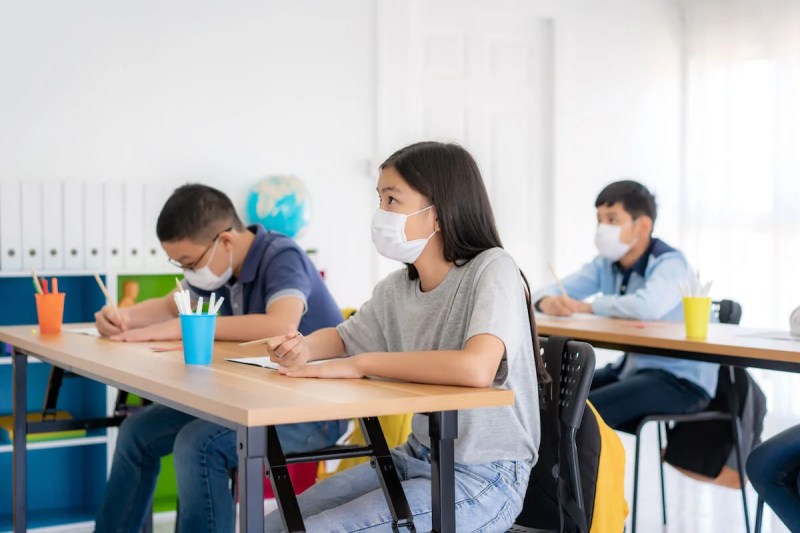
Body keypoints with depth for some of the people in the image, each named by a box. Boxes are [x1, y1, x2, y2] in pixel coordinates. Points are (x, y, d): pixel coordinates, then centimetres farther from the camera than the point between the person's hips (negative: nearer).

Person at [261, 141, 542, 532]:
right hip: (418, 458, 7)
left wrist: (360, 364, -25)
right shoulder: (397, 288, 2)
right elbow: (343, 338, 19)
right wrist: (304, 348, -6)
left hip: (483, 478, -7)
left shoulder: (492, 270, -18)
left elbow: (476, 368, -36)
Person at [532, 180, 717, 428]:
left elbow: (648, 307, -39)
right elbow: (549, 292, 1)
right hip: (632, 367, 8)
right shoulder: (606, 265, 5)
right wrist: (549, 302, -25)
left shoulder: (670, 264, -18)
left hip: (681, 380, -8)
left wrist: (585, 307, -26)